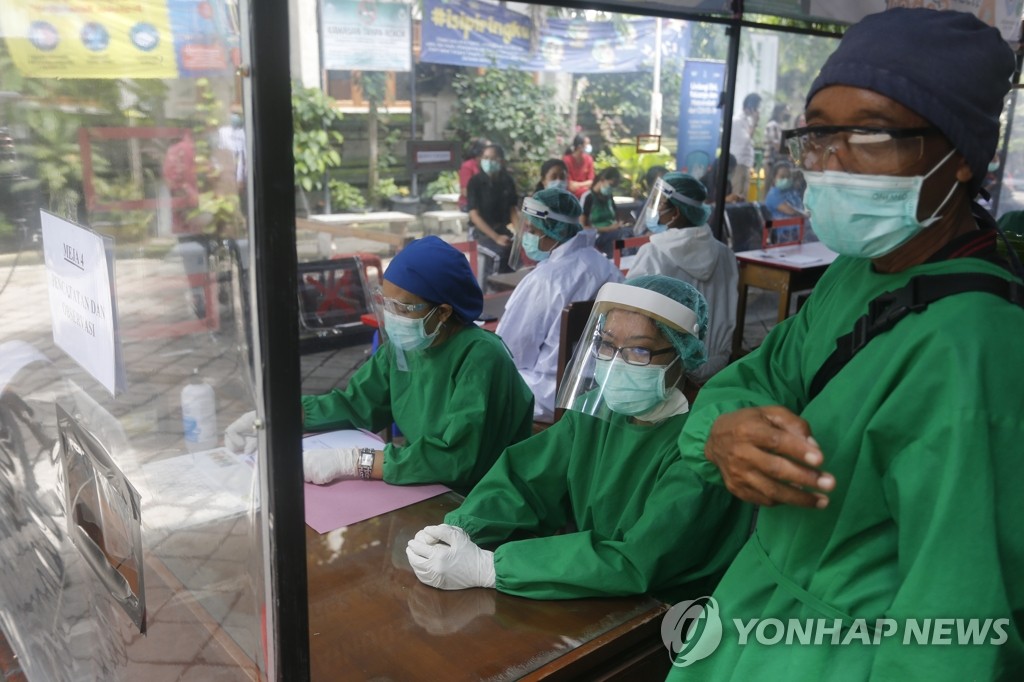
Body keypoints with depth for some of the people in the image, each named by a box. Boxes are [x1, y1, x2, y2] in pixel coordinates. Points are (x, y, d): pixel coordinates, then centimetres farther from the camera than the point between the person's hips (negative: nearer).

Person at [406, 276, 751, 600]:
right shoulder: (594, 410, -2)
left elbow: (636, 565, -28)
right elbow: (520, 475, -4)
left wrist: (487, 568, -29)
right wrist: (458, 532, -24)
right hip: (591, 600, 5)